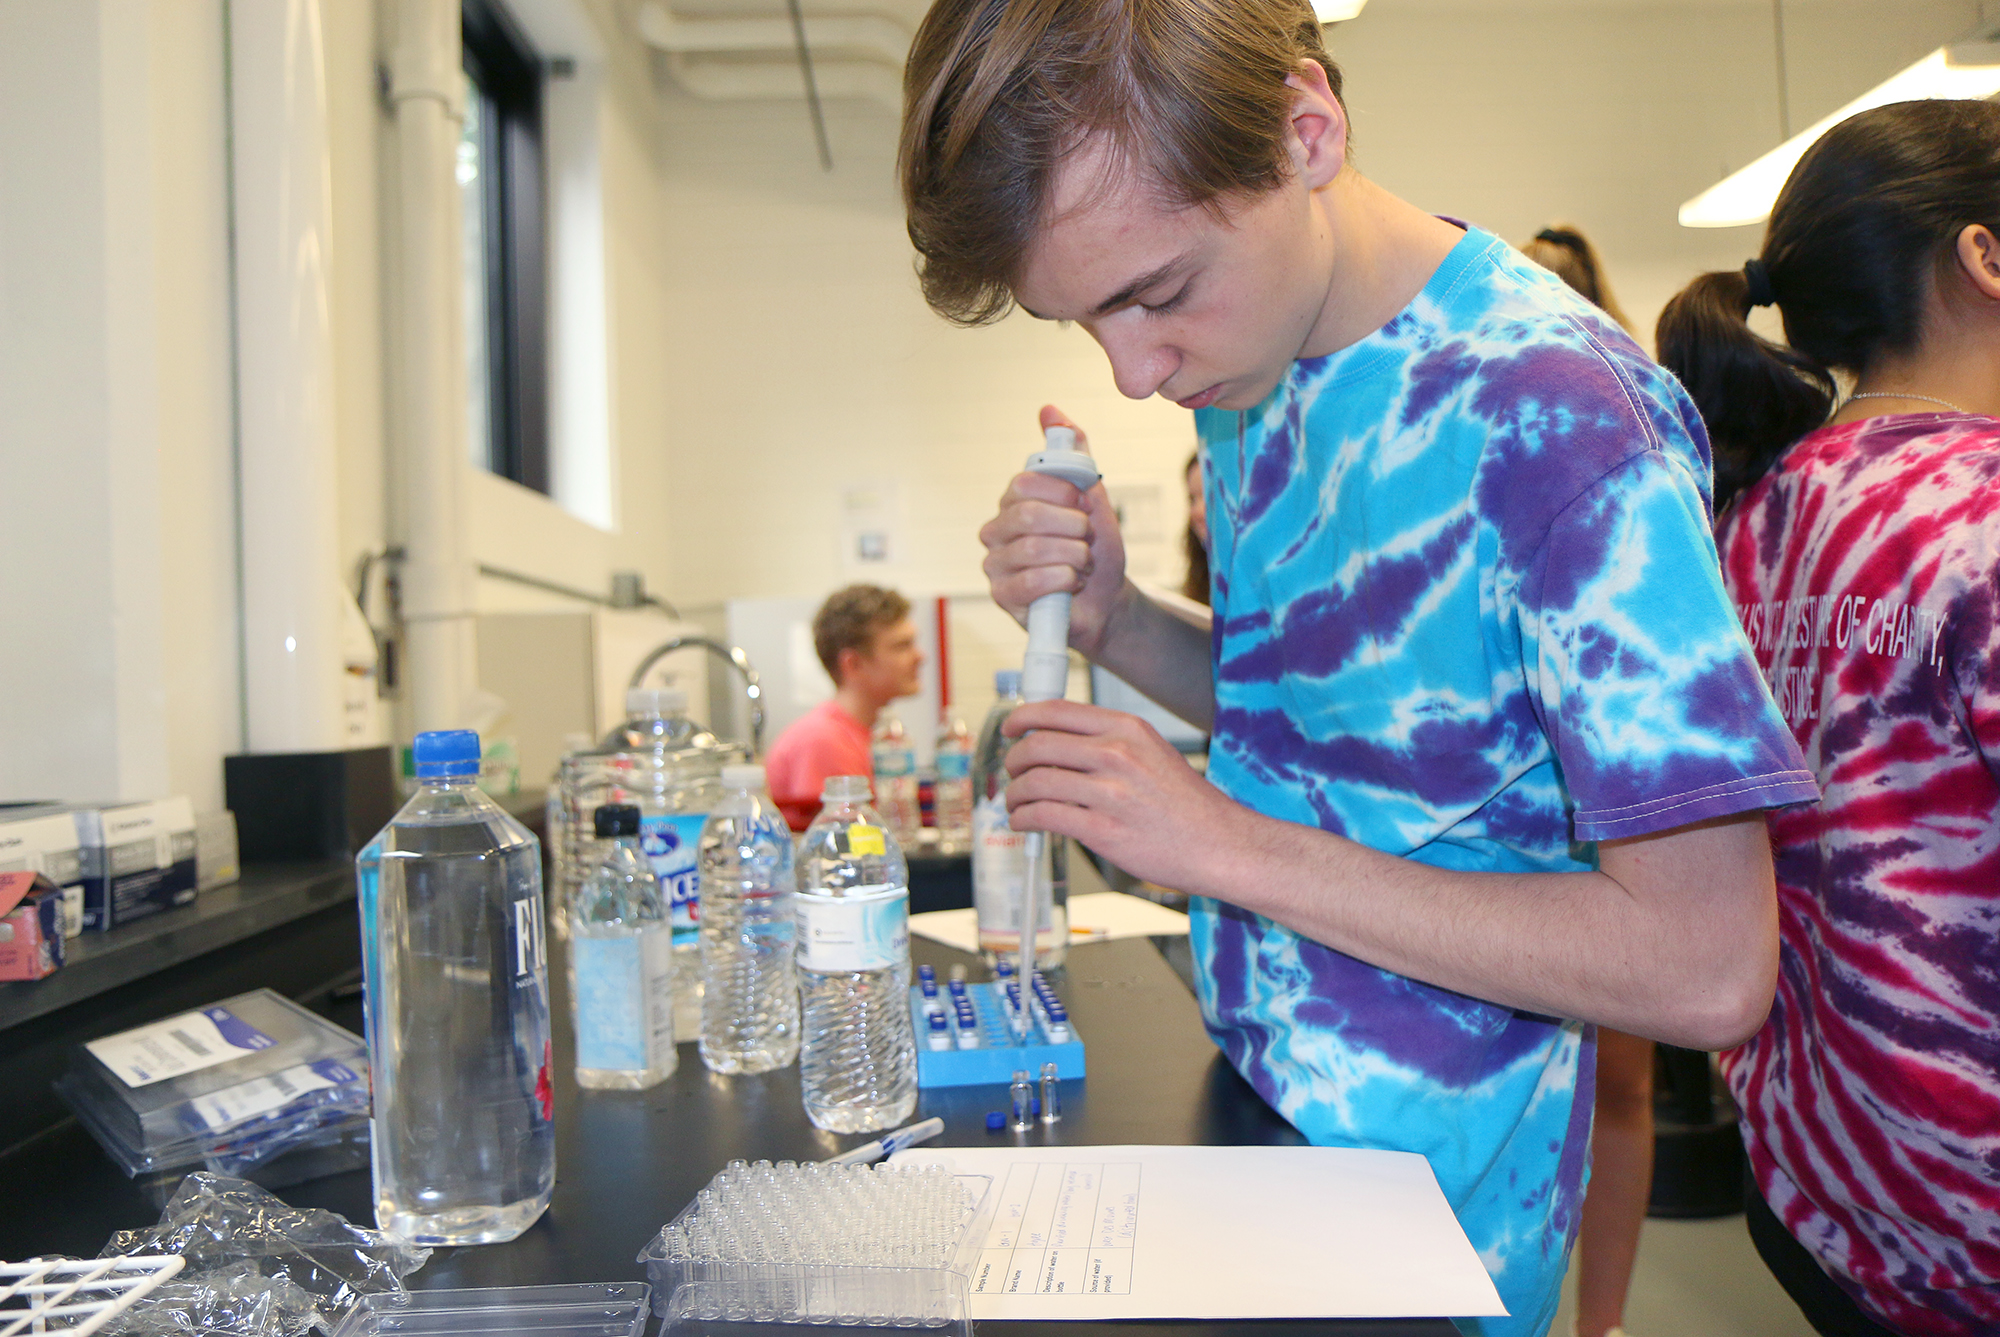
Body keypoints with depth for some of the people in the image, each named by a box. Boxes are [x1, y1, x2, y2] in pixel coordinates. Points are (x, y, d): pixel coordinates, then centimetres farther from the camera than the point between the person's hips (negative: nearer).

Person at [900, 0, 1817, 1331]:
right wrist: (1108, 619, -10)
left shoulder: (1553, 412, -26)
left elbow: (1709, 969, -25)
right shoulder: (1253, 366, -1)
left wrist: (1228, 848, -24)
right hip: (1253, 1095, 7)